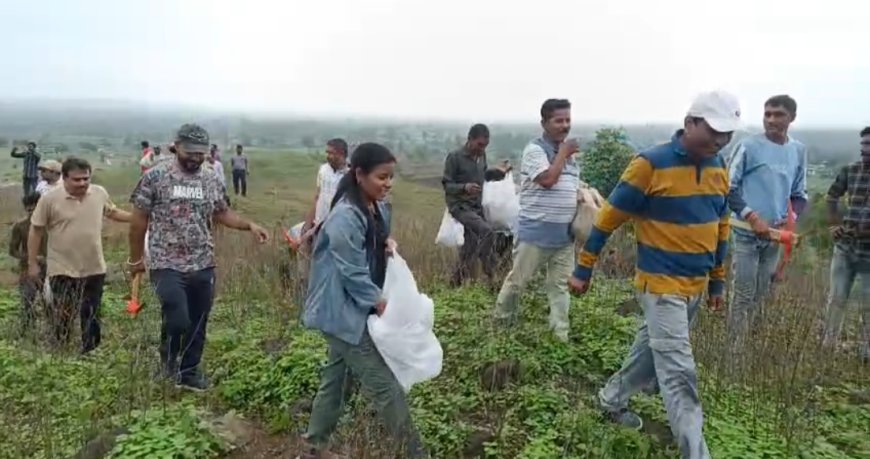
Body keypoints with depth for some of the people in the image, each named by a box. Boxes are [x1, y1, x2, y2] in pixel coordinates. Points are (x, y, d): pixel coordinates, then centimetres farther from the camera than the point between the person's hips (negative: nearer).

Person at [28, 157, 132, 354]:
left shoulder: (100, 193, -3)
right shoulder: (50, 199, -12)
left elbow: (112, 212, 17)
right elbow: (36, 231, -5)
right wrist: (32, 263, -3)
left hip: (94, 269, 4)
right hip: (62, 270, -3)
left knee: (91, 316, 16)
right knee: (62, 318, 5)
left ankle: (90, 354, 31)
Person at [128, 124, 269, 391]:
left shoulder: (212, 180, 5)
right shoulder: (155, 177, -7)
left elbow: (222, 213, 15)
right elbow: (139, 221, -1)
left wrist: (249, 225, -1)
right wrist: (136, 259, 3)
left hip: (203, 266, 4)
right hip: (167, 265, -4)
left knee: (198, 323, 12)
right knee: (178, 320, -14)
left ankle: (189, 371, 32)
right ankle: (168, 358, 18)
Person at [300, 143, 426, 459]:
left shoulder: (377, 210, 5)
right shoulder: (345, 217, -24)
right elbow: (352, 272, -22)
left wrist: (387, 244, -2)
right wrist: (380, 303, -14)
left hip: (355, 311, 10)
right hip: (344, 313, -10)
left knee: (336, 376, 19)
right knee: (384, 384, -3)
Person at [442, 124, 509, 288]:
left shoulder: (481, 156, 7)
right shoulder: (454, 157, -13)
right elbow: (447, 185, -12)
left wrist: (498, 172, 5)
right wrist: (464, 187, -30)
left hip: (477, 207, 7)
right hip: (460, 206, -7)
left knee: (470, 247, 8)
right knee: (487, 231, -26)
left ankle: (457, 282, 21)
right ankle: (490, 274, -14)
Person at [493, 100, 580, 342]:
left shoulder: (568, 153, 14)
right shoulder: (535, 149, -11)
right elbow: (548, 179, -25)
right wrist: (563, 153, -14)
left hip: (564, 233, 7)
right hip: (536, 231, -7)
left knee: (560, 285, 10)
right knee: (517, 280, 7)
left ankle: (560, 334, 18)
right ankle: (501, 320, 26)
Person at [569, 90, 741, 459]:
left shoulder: (718, 167, 5)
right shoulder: (651, 165, -17)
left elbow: (720, 225, 16)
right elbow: (609, 217, -12)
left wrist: (718, 279, 19)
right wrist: (583, 269, -9)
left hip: (696, 285, 8)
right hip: (661, 284, -8)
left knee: (652, 350, 22)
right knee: (679, 373, -5)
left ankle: (612, 398, 42)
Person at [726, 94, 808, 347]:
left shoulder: (799, 151, 6)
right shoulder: (748, 146, -9)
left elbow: (800, 194, 13)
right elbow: (728, 188, -8)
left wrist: (791, 218, -7)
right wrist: (752, 217, -18)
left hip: (775, 236, 5)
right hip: (747, 233, -5)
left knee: (761, 295, 14)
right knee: (743, 296, -2)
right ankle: (735, 346, 6)